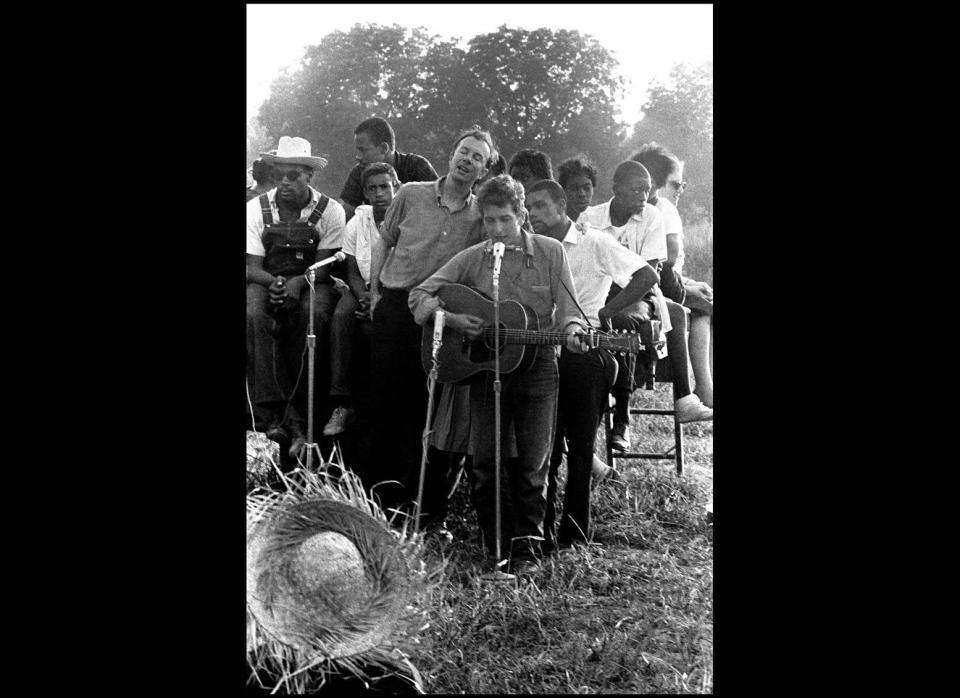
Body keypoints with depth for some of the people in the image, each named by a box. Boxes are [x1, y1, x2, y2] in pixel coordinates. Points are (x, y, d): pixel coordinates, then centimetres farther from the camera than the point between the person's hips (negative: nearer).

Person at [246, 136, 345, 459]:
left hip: (311, 283, -1)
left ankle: (295, 414, -29)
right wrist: (273, 282, -25)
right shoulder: (257, 209, 1)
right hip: (266, 282, 1)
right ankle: (273, 409, -33)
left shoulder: (330, 211, -3)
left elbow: (325, 265, -7)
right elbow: (252, 267, -3)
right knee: (254, 316, -33)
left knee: (313, 316, -35)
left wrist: (298, 283, -28)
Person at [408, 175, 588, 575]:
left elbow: (567, 305, -1)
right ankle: (497, 542, 16)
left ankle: (526, 545, 13)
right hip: (486, 365, 2)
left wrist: (572, 332, -23)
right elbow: (419, 294, 6)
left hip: (536, 363, -1)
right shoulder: (473, 258, 5)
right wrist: (451, 319, -11)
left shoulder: (550, 252, 2)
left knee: (532, 462, 0)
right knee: (484, 459, -1)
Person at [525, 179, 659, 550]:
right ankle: (541, 528, 12)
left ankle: (574, 530, 12)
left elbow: (647, 276, -11)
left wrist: (602, 314, -13)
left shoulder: (593, 242, -5)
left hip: (584, 350, -4)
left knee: (580, 444, 2)